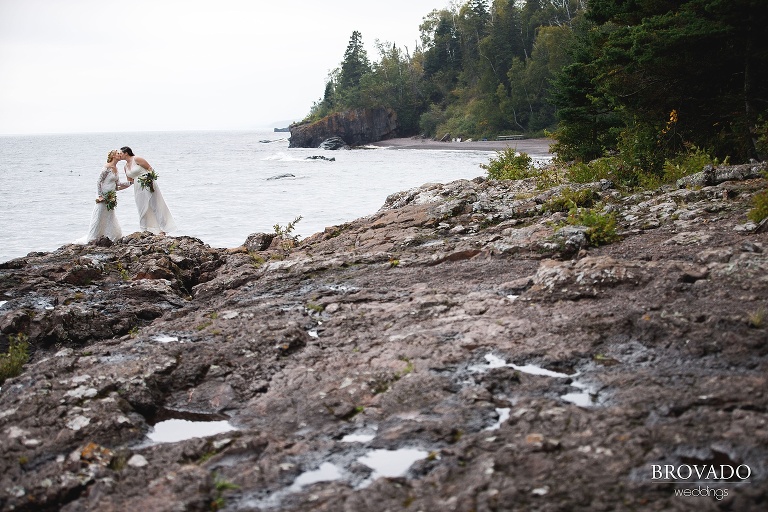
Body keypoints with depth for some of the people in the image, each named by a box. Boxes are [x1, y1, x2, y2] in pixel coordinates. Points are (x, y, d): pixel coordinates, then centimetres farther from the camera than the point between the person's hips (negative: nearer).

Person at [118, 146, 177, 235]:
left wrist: (150, 178, -20)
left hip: (148, 185, -8)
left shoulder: (136, 159, -8)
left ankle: (163, 229, -1)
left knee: (155, 206, -4)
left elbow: (150, 168, -8)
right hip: (138, 189, 8)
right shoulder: (125, 167, 14)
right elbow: (130, 181, 20)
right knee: (142, 209, 6)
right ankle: (145, 231, 10)